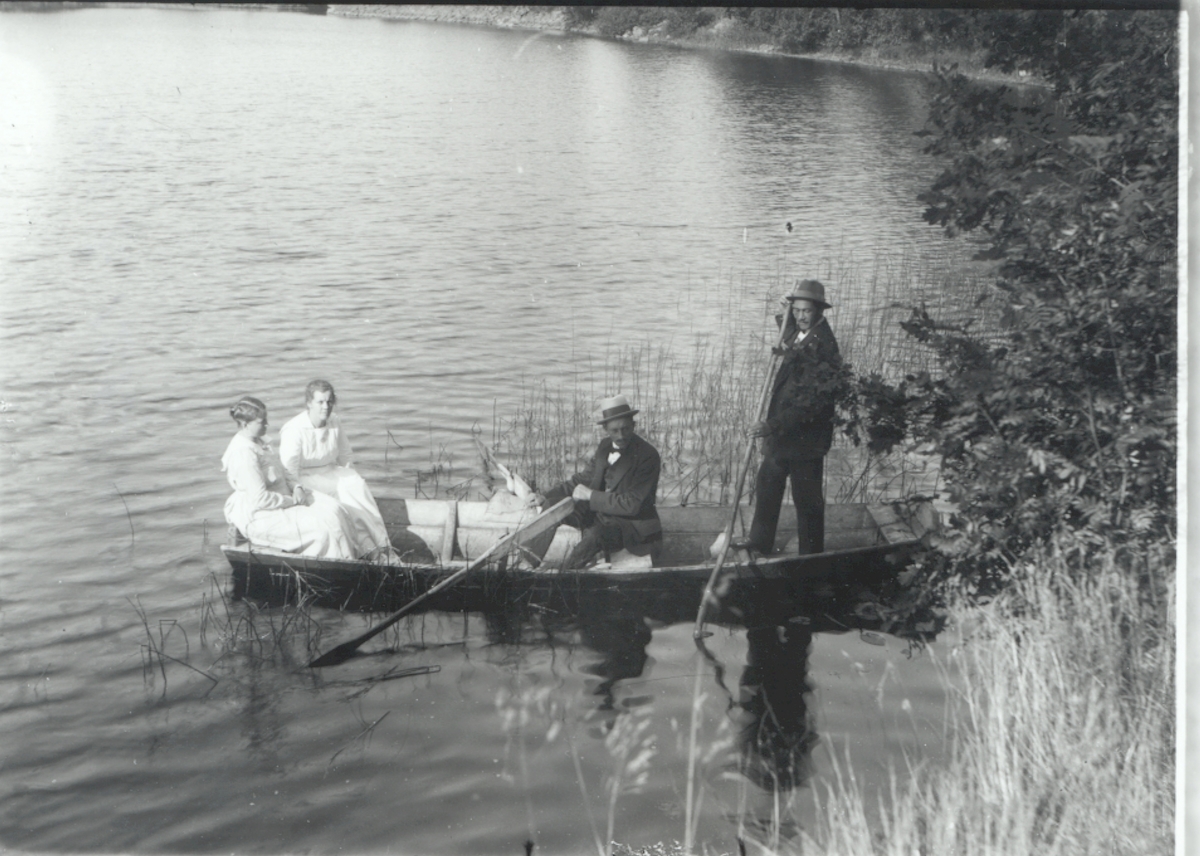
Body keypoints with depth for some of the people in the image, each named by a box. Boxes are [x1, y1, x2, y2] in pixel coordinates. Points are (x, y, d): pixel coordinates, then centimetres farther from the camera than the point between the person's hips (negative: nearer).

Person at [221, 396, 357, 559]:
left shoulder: (256, 443, 8)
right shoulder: (243, 453, -24)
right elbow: (260, 499, -26)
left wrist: (296, 488, -1)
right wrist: (292, 501, -15)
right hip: (258, 518, -10)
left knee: (332, 509, -2)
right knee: (323, 527, -16)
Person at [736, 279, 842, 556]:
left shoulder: (823, 347, -22)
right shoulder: (798, 334, 5)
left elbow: (813, 401, -27)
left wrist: (774, 425, -31)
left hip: (805, 436, -9)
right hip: (782, 431, 10)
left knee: (807, 498, 0)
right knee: (767, 484, 21)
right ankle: (760, 541, 37)